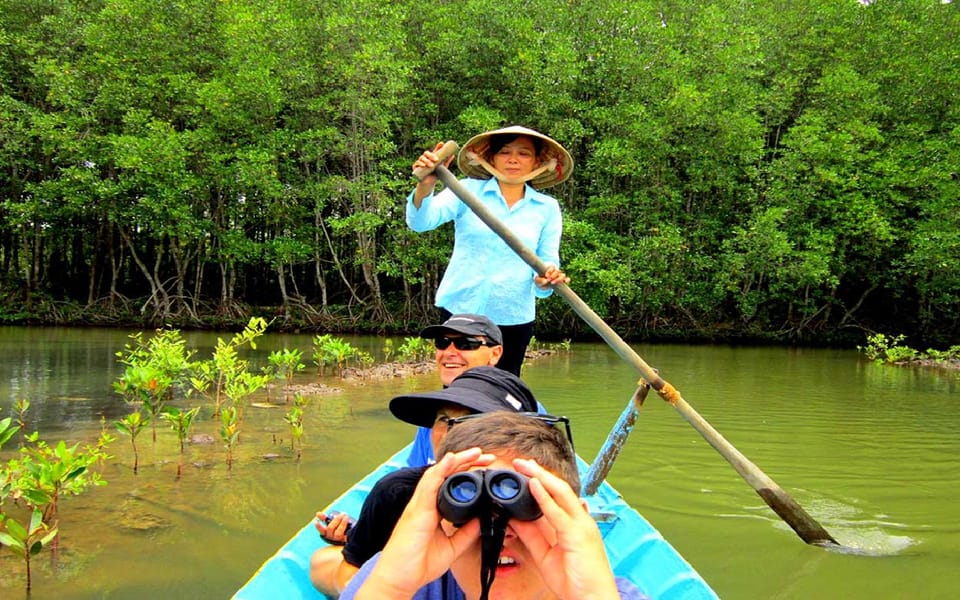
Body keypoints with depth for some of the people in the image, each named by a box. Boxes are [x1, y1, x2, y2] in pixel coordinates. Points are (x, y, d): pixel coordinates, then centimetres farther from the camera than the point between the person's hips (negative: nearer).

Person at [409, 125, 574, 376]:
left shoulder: (547, 208, 7)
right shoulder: (469, 190, 1)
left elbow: (548, 261, 5)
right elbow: (421, 222, -12)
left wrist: (547, 280, -20)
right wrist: (425, 186, -34)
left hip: (514, 317, 2)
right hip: (460, 309, -2)